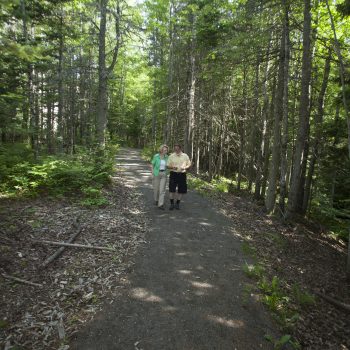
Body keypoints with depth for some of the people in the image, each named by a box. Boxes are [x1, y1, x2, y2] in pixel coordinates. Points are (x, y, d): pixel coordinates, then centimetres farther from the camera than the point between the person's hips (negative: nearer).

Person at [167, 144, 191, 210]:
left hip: (182, 174, 1)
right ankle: (172, 203, 8)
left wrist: (184, 168, -11)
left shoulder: (185, 156, 5)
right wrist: (173, 167, -17)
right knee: (171, 190, -6)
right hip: (173, 174, -1)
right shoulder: (171, 156, 3)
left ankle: (177, 203, 23)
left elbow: (189, 164, 9)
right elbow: (168, 166, 4)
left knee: (181, 190, 6)